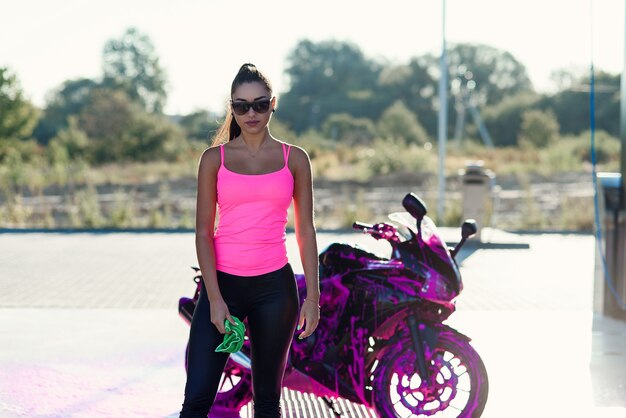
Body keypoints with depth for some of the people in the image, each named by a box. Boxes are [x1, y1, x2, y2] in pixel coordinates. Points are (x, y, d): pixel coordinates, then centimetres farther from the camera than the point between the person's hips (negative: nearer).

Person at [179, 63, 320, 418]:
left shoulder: (295, 159, 5)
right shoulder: (214, 159, 3)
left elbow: (306, 231, 6)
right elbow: (204, 232, 0)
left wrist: (313, 296, 0)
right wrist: (215, 299, -8)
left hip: (275, 285, 1)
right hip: (222, 282, -1)